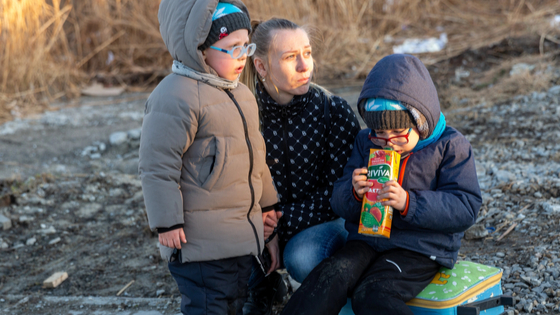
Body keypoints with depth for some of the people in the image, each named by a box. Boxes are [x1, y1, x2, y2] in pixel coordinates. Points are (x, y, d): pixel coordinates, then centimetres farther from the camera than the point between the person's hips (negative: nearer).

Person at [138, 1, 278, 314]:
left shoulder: (241, 94, 12)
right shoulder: (176, 98, -18)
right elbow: (157, 165, -18)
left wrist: (266, 202, 27)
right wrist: (167, 222, -17)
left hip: (243, 234, 9)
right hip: (201, 240, -9)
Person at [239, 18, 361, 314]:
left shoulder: (334, 112, -16)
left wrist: (280, 222, -23)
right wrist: (261, 227, -23)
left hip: (326, 220, -2)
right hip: (271, 220, 2)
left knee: (301, 258, -35)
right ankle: (262, 287, 9)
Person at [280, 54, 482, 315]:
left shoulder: (450, 147, -3)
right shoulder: (366, 143, 11)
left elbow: (465, 209, -12)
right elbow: (339, 205, 11)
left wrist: (408, 202, -25)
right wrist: (353, 193, -15)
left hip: (421, 247, -4)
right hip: (367, 239, 4)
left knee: (372, 294, -31)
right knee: (331, 277, -25)